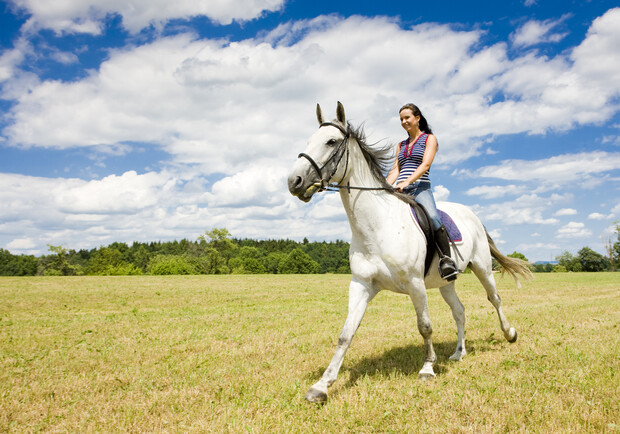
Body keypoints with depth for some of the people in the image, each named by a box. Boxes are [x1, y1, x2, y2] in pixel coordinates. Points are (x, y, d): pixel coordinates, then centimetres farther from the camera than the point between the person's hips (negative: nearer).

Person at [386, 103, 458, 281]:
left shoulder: (429, 138, 9)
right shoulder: (401, 145, 26)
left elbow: (425, 165, -6)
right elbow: (395, 170, 17)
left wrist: (407, 182, -20)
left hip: (420, 187, -5)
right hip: (399, 191, 5)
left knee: (433, 216, -33)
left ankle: (446, 260, -27)